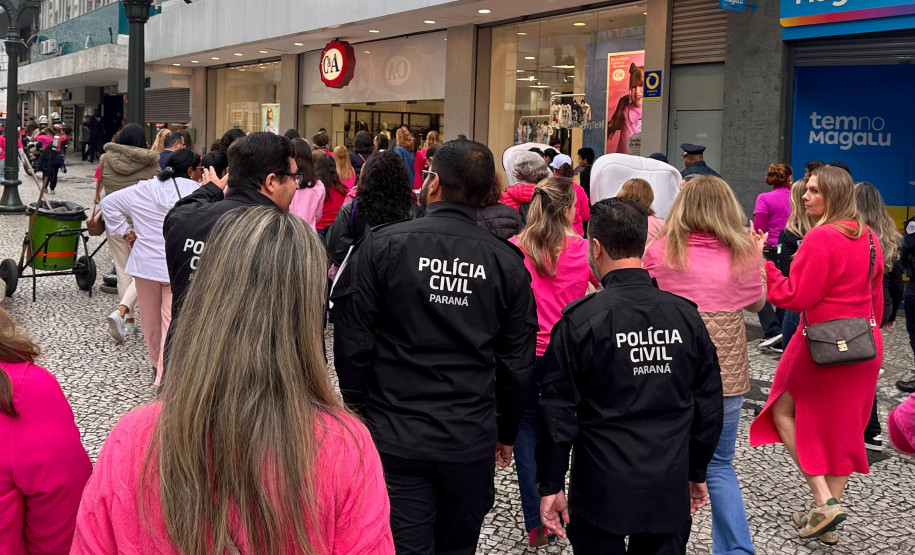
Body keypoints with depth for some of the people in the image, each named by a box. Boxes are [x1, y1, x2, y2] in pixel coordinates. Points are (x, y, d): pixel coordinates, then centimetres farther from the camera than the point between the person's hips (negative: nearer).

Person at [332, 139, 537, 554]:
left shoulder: (383, 245, -8)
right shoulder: (506, 262, -2)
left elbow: (352, 340, -5)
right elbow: (517, 361, 4)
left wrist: (356, 407, 10)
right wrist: (506, 432, 17)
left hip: (394, 438, -2)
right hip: (471, 441, 2)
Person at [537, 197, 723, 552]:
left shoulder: (581, 320, -12)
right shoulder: (686, 315, -1)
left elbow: (557, 411, -10)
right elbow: (708, 404, 7)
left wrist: (550, 485, -1)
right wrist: (697, 472, 19)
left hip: (601, 494, -3)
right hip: (670, 492, 3)